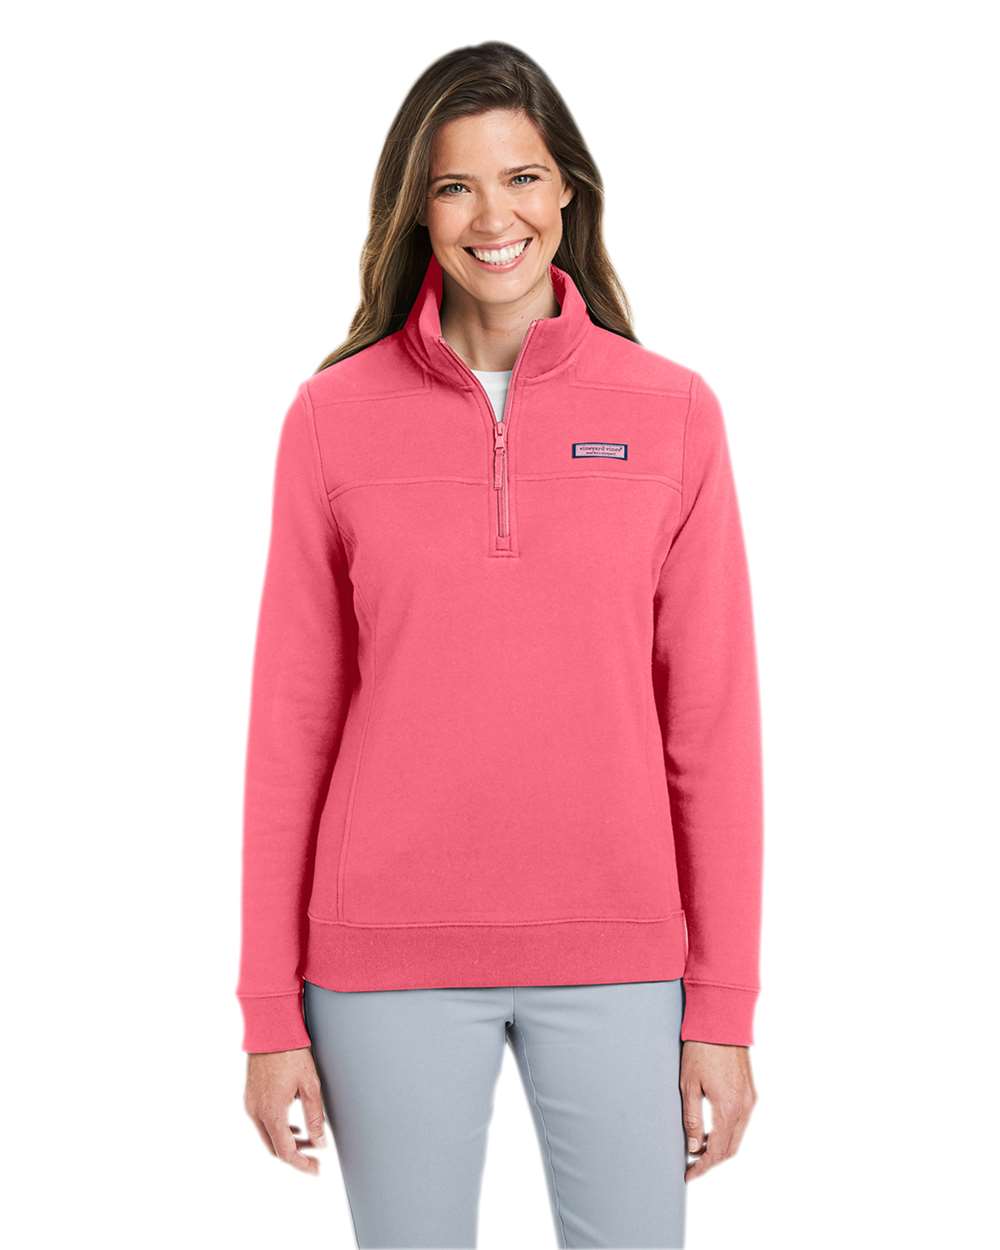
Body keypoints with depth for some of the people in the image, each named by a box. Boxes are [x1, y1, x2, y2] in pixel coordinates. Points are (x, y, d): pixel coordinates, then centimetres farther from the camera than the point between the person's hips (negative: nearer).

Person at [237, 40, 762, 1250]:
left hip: (619, 956, 1)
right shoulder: (334, 417, -1)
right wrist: (270, 1012, 1)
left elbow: (712, 725, 0)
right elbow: (292, 722, 1)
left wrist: (724, 1009, -1)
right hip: (389, 963, 0)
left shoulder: (672, 413, 0)